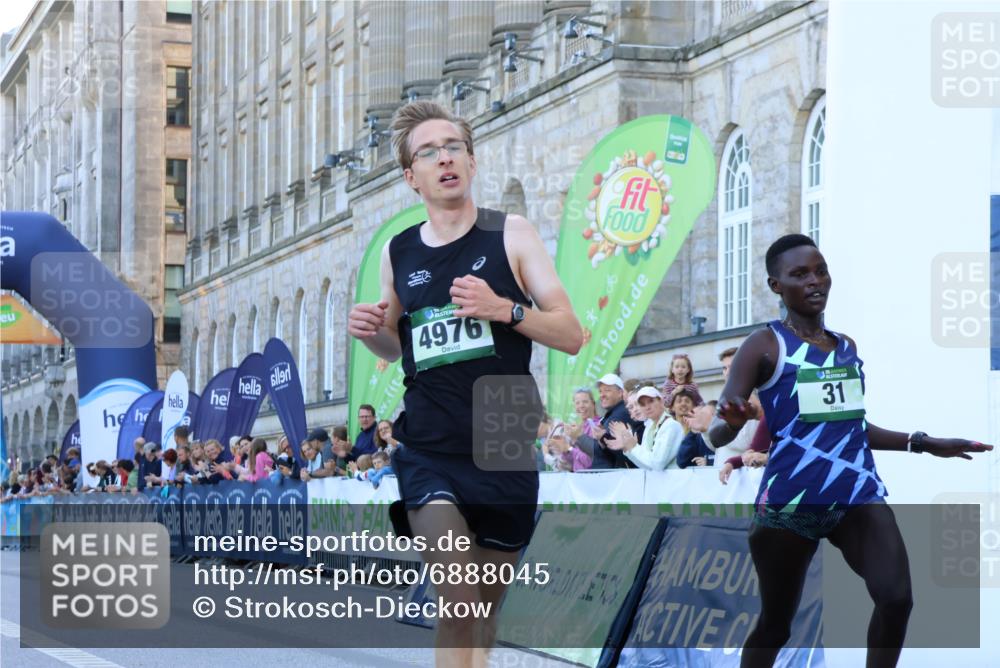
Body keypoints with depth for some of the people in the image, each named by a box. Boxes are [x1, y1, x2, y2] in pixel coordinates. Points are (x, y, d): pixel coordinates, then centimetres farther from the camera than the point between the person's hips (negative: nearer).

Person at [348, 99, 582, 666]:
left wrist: (505, 309, -20)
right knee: (459, 601, -18)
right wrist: (372, 333, -1)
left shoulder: (511, 235, -2)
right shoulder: (398, 252, 6)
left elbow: (572, 337, -4)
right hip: (429, 451, 0)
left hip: (505, 451, 0)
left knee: (489, 601, 13)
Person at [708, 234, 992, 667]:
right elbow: (717, 433, -10)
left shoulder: (847, 347, 15)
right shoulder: (764, 345, -3)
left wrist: (922, 443, 25)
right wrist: (733, 422, -33)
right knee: (775, 624, 5)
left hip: (859, 494, 5)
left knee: (897, 598, -16)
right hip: (790, 500, -5)